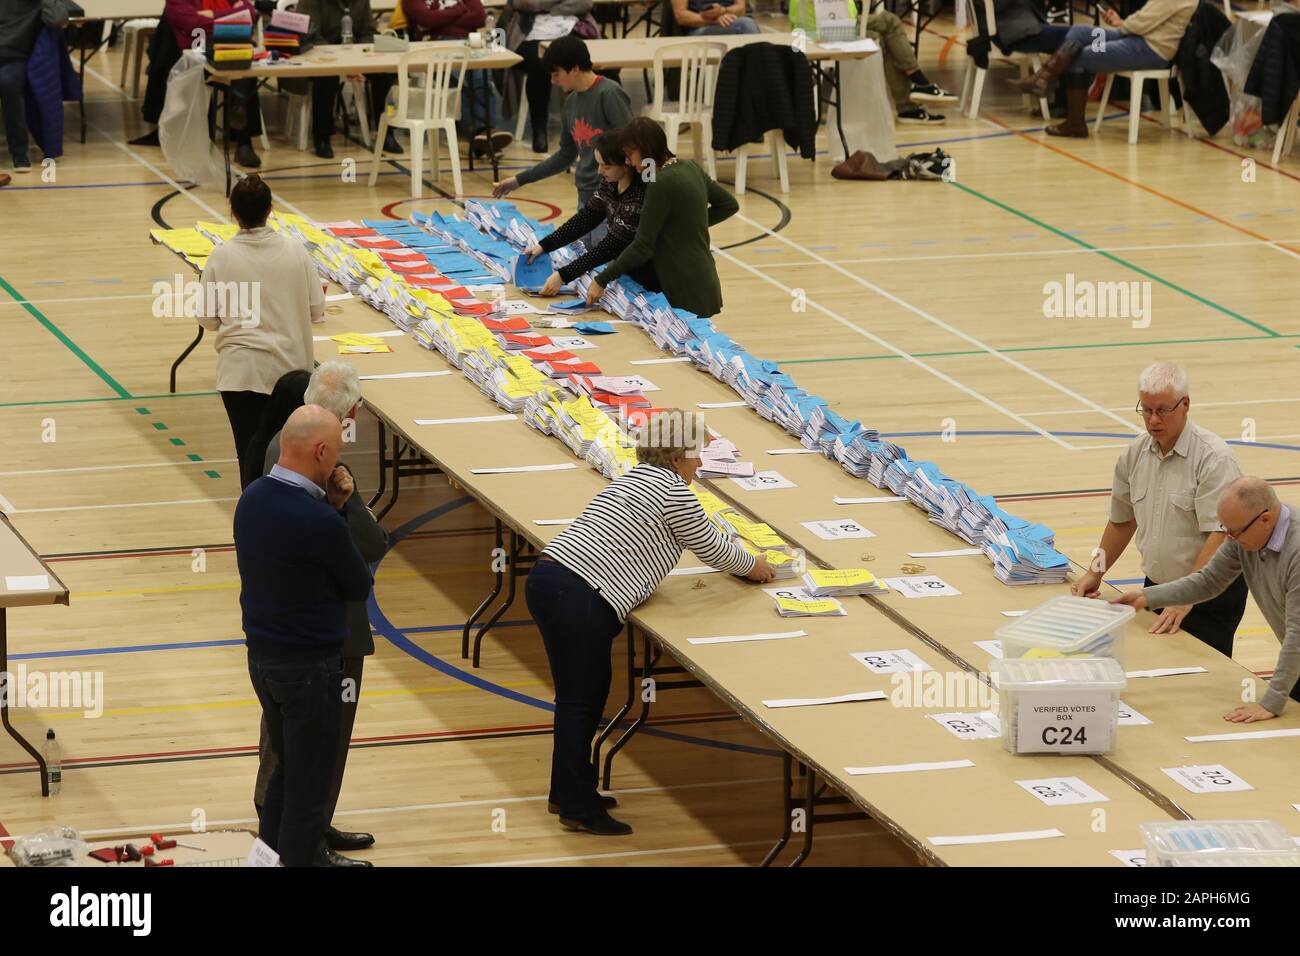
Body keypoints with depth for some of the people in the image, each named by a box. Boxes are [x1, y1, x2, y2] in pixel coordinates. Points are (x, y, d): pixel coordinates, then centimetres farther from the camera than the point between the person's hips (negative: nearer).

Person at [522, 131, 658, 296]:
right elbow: (586, 217, 4)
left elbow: (612, 245, -28)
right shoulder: (610, 182, -6)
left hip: (647, 281, -7)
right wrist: (544, 246, -5)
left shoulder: (640, 195, -30)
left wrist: (563, 276, -27)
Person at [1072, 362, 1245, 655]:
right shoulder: (1135, 454, 5)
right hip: (1156, 587, 6)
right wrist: (1095, 573, 17)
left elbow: (1219, 537, -23)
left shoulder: (1213, 457, -17)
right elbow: (1122, 521, 20)